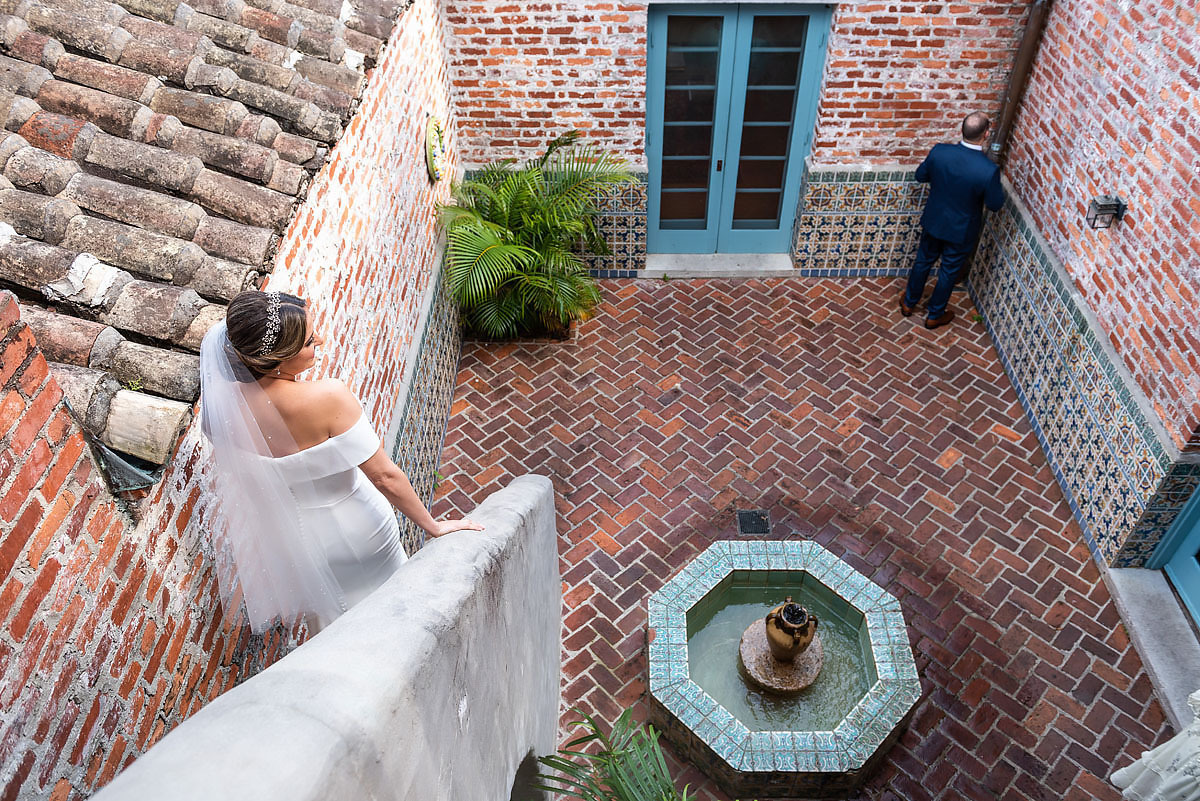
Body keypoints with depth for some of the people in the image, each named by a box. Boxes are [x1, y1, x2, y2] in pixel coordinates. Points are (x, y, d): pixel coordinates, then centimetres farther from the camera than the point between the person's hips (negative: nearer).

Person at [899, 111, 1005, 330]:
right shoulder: (989, 169, -31)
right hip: (961, 230, -3)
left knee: (923, 262, 26)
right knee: (949, 271, 20)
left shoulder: (939, 151, -23)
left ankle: (909, 303, 45)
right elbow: (995, 204, -15)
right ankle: (934, 315, 38)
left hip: (933, 221, 3)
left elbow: (920, 176, -4)